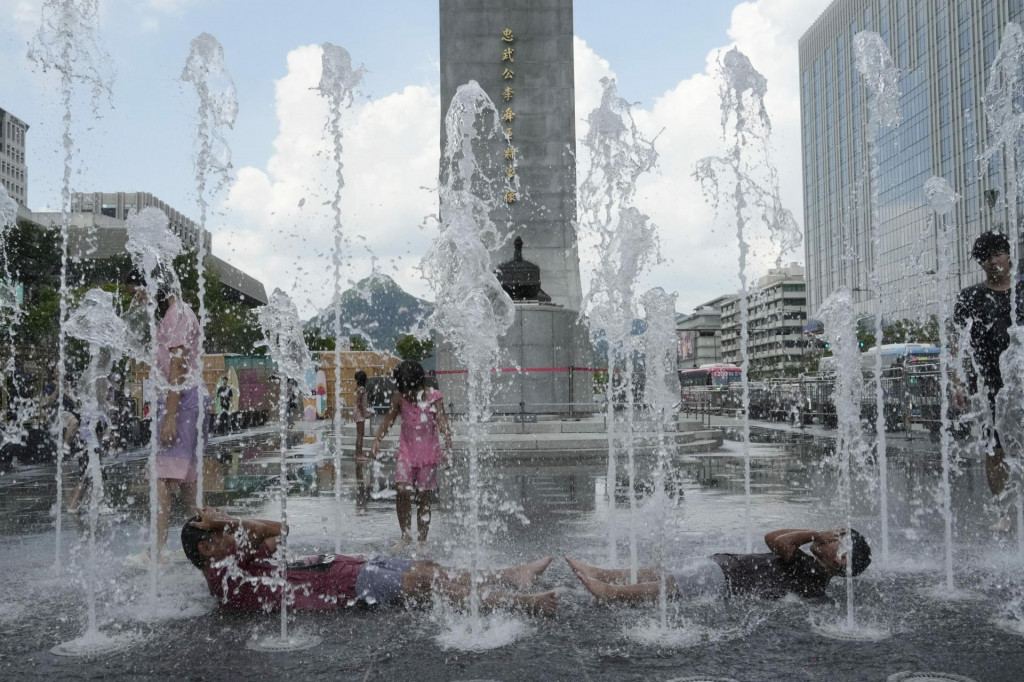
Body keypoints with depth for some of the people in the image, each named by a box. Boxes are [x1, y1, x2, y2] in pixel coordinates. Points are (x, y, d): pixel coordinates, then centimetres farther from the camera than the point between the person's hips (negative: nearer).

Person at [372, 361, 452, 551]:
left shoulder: (434, 397, -9)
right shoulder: (399, 397, -1)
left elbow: (441, 421, -17)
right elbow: (389, 419, 7)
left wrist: (448, 441, -34)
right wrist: (377, 439, -6)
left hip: (428, 453, -2)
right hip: (406, 451, 2)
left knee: (423, 497, 2)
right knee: (402, 491, -16)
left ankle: (422, 541, 14)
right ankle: (405, 536, 1)